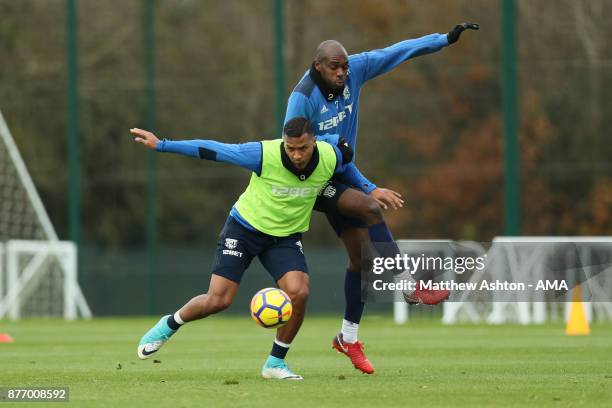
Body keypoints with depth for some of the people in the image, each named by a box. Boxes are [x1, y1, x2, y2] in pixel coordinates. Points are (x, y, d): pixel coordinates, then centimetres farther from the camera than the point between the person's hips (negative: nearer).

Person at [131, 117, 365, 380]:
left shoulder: (330, 157, -20)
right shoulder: (264, 154, -29)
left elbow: (344, 154, 8)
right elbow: (213, 150, -22)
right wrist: (161, 145, -20)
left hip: (286, 237, 3)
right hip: (244, 227, -3)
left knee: (298, 292, -22)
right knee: (218, 300, -9)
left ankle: (275, 363, -3)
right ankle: (168, 326, 22)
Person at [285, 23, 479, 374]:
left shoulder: (355, 70, -8)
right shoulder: (303, 98, -24)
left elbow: (399, 52, -2)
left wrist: (446, 39, -5)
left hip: (341, 177, 7)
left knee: (361, 256, 4)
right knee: (371, 207, -31)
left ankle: (349, 337, 16)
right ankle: (409, 287, -25)